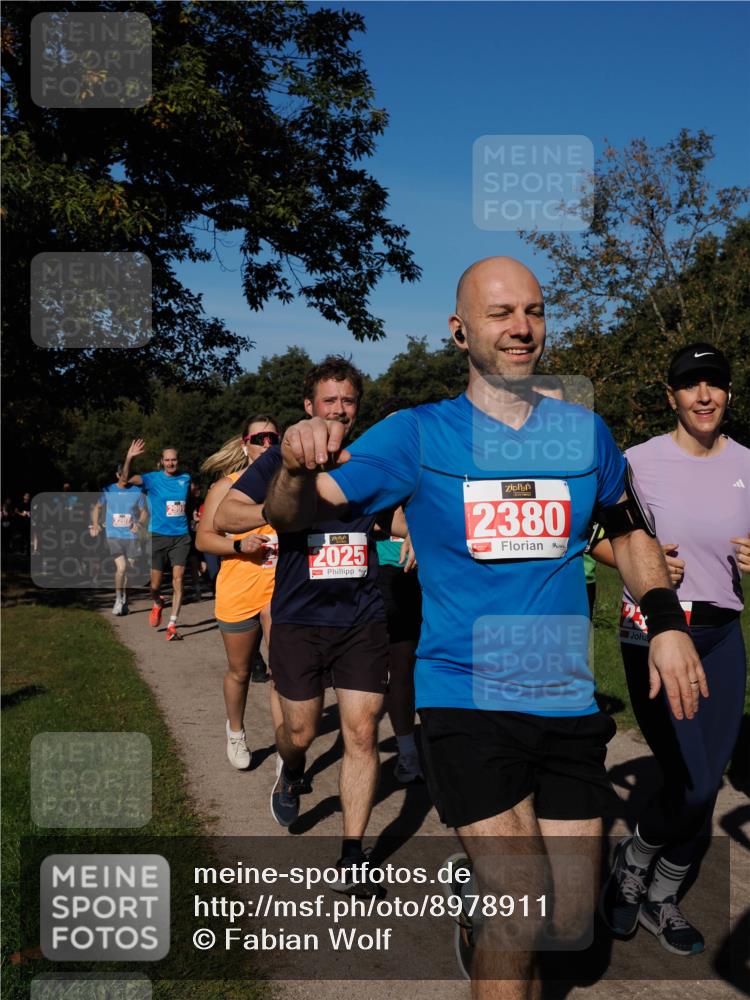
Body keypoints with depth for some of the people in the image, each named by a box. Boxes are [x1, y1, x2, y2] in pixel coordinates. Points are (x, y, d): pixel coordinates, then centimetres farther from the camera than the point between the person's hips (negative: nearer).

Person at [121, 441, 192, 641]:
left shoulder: (185, 479, 7)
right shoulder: (153, 478, -3)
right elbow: (126, 480, -17)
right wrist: (129, 457, -30)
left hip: (180, 536, 1)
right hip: (158, 536, -1)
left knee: (178, 580, -9)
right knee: (155, 584, 3)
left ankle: (172, 626, -5)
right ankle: (157, 604, 38)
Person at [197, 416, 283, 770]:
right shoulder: (227, 486, -2)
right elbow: (204, 539, -2)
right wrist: (240, 545, -18)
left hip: (281, 586, 0)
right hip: (239, 591, 0)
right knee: (240, 671, 17)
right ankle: (235, 732, 43)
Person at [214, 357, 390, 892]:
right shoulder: (283, 459, 1)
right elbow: (224, 515, -4)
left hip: (363, 620, 1)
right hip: (299, 619, -1)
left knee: (362, 732, -1)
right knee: (300, 732, 9)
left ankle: (352, 856, 12)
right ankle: (291, 774, 47)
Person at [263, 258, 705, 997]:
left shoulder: (584, 430, 4)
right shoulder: (417, 435, -5)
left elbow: (627, 528, 19)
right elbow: (290, 516, -9)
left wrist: (666, 621, 4)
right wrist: (299, 466, -32)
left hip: (569, 703, 4)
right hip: (466, 701, -3)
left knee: (572, 924, 14)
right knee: (520, 919, -7)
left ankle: (481, 925, 46)